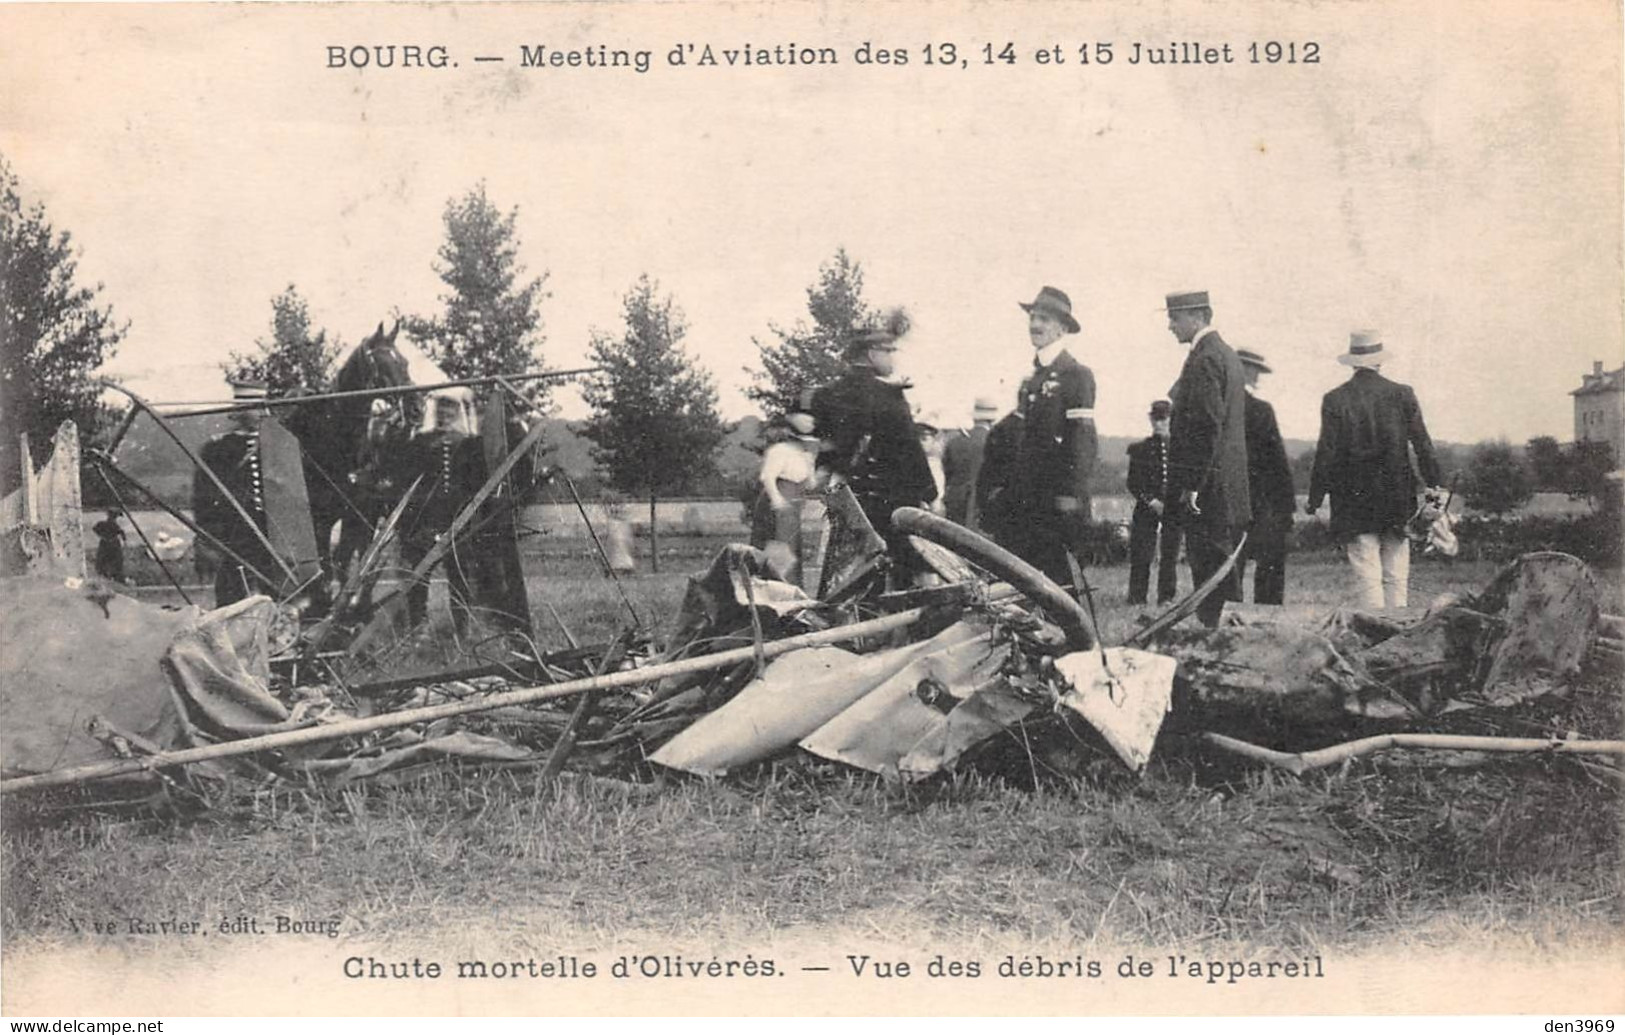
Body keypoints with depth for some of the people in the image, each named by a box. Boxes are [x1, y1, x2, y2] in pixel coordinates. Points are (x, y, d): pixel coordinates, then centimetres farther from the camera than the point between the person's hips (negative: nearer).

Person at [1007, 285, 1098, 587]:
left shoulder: (1077, 375, -6)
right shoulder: (1031, 379, 18)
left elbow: (1083, 438, -13)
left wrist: (1072, 493, -19)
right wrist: (1008, 489, 15)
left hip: (1058, 498, -7)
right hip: (1028, 499, 8)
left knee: (1056, 575, -7)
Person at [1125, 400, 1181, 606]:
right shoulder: (1139, 449, 5)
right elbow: (1133, 484, 2)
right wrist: (1151, 501, -11)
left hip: (1173, 509, 1)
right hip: (1146, 510, -1)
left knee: (1170, 556, 2)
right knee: (1141, 557, -4)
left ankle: (1166, 597, 9)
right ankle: (1137, 598, 2)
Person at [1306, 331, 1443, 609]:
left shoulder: (1335, 399, -4)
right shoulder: (1402, 394, 1)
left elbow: (1326, 454, -5)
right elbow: (1423, 446, 2)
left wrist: (1314, 499, 2)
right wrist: (1435, 488, 10)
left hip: (1354, 501, -2)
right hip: (1397, 499, 2)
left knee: (1367, 578, 0)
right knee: (1397, 578, 8)